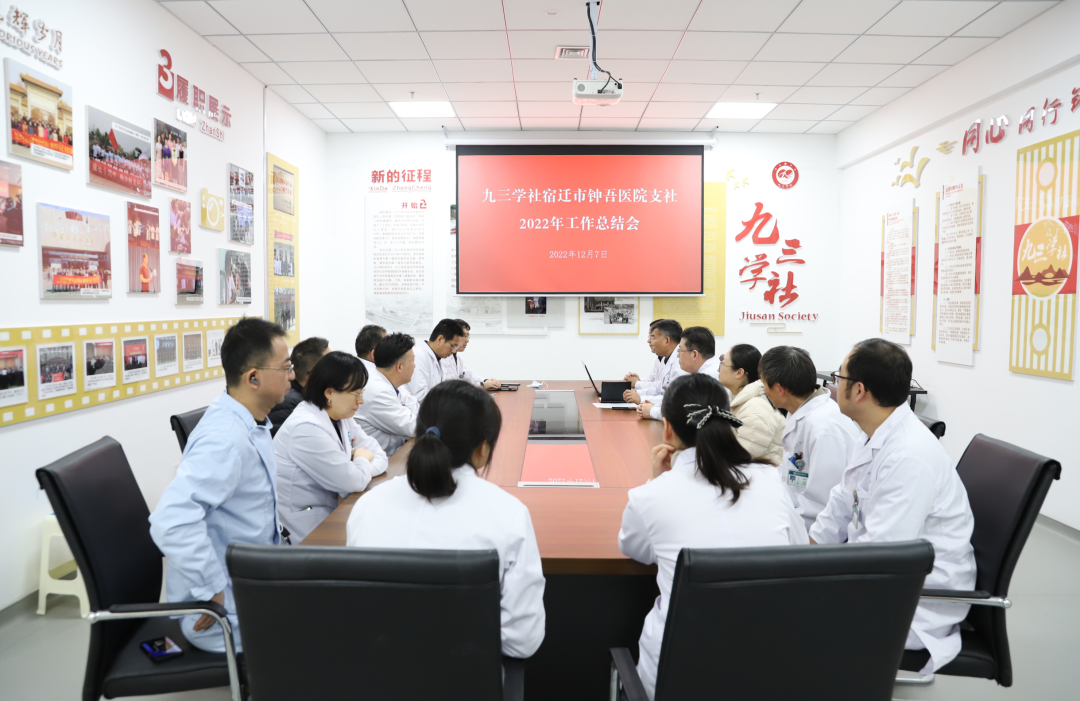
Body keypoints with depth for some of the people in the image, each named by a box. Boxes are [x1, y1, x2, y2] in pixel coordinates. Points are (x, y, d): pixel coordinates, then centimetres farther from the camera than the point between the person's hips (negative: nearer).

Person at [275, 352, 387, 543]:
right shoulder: (307, 427, -22)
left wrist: (361, 470, -14)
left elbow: (379, 456, 5)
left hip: (332, 511, 8)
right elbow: (353, 482, -21)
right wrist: (362, 460, 0)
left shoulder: (341, 418, 5)